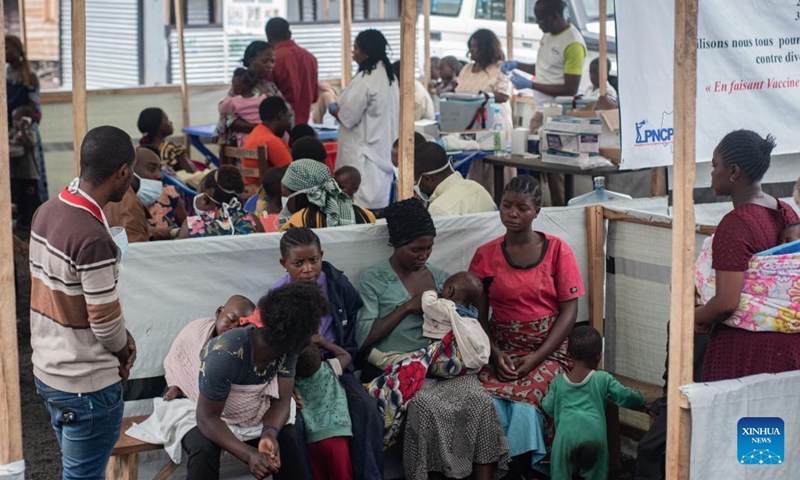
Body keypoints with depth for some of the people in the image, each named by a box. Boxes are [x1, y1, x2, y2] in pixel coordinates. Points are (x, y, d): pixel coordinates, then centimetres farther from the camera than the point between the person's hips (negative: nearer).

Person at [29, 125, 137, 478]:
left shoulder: (46, 212, 0)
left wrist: (119, 339, 6)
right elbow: (106, 323, -21)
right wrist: (124, 350, 1)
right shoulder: (94, 239, -28)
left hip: (47, 372, 8)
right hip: (87, 385, -8)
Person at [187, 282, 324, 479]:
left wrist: (270, 433, -36)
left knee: (287, 437, -19)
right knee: (204, 449, -35)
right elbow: (207, 418, -34)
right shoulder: (226, 355, -38)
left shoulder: (287, 347, -18)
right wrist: (249, 454, -46)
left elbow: (281, 400, -14)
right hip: (196, 407, -5)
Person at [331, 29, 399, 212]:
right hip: (384, 147, 9)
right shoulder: (389, 76, 9)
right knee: (379, 196, 11)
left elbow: (348, 118, -17)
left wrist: (334, 109, 4)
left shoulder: (365, 80, -18)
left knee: (365, 200, -8)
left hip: (363, 151, -9)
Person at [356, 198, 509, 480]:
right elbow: (363, 338, -5)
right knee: (426, 404, -35)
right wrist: (407, 307, -8)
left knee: (479, 399, -26)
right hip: (392, 367, -4)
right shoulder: (373, 280, 4)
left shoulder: (439, 277, 18)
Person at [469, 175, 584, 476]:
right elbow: (478, 314, 6)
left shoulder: (557, 250, 1)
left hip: (548, 350, -1)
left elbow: (569, 310, -3)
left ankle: (521, 467, -10)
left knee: (523, 405, -30)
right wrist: (495, 354, -12)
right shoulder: (485, 255, 6)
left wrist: (536, 358, -13)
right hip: (502, 351, 1)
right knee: (491, 405, -29)